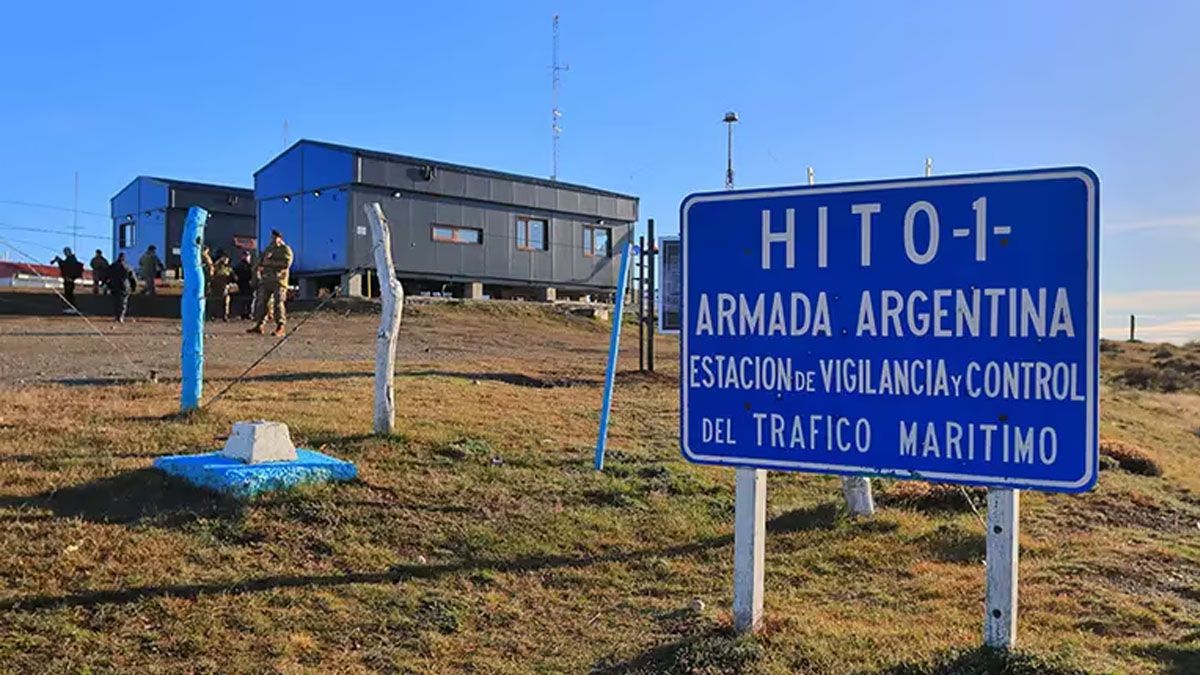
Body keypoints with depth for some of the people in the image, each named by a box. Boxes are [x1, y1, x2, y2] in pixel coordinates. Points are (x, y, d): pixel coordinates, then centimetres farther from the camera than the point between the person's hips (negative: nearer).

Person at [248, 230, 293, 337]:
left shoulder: (286, 249, 2)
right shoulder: (268, 249, 22)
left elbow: (286, 263, -12)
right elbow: (260, 262, 20)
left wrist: (272, 263, -12)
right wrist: (262, 264, -3)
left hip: (279, 280, -7)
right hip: (265, 280, 7)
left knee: (278, 303, -12)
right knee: (261, 302, 5)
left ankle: (280, 328, -12)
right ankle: (259, 325, 12)